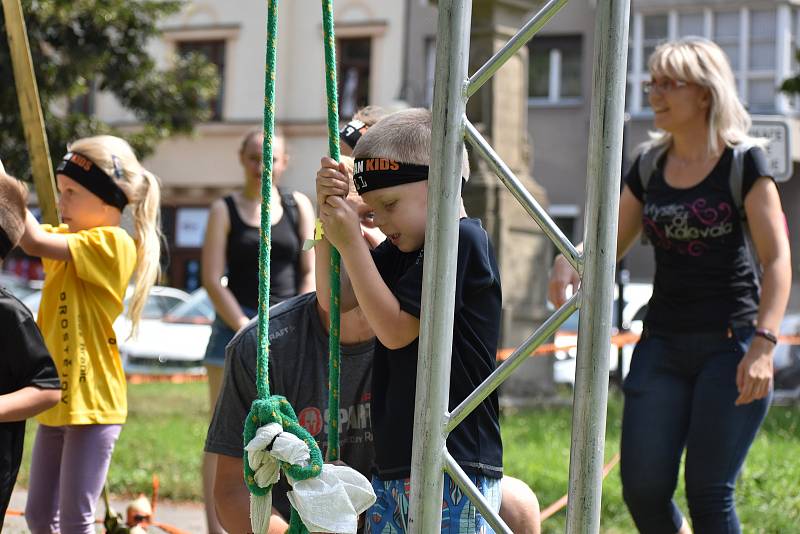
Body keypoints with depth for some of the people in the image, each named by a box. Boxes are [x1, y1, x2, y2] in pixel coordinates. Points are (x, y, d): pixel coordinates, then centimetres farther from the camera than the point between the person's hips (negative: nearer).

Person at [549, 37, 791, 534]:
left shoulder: (743, 162, -5)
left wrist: (763, 343, -20)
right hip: (663, 342, 5)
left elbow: (777, 257, -9)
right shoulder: (649, 165, 11)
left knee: (709, 493, -6)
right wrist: (570, 262, -7)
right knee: (643, 489, -1)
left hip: (729, 343, -5)